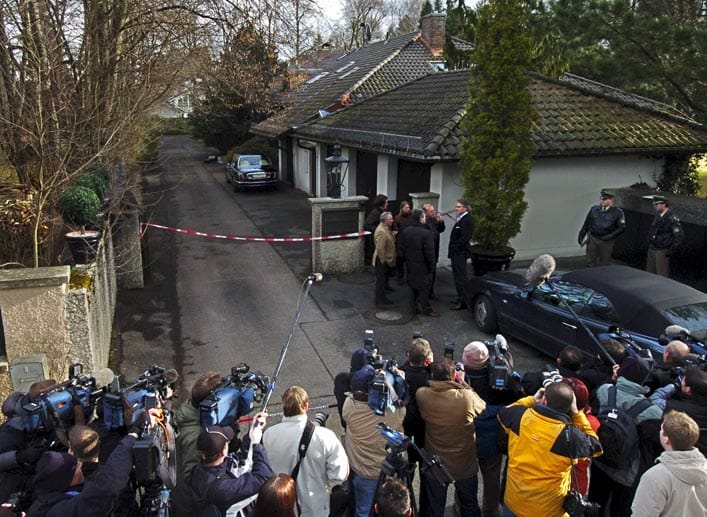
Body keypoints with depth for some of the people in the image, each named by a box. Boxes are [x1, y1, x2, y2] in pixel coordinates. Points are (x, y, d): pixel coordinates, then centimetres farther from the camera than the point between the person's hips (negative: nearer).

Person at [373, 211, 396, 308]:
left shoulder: (387, 228, 6)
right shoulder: (381, 231, -26)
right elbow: (380, 248, -26)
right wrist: (383, 260, -20)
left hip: (387, 259, 10)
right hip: (382, 261, -10)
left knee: (385, 279, 19)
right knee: (381, 281, 0)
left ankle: (383, 299, 30)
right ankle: (379, 301, 9)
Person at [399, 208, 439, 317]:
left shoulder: (406, 232, 1)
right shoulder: (426, 233, -18)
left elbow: (401, 250, 8)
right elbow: (429, 253, -17)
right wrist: (431, 266, -7)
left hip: (410, 266, 6)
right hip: (422, 267, -6)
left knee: (413, 287, 15)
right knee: (424, 288, 4)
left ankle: (412, 308, 20)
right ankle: (426, 309, 13)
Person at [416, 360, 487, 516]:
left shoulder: (422, 395, -21)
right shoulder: (467, 396, -28)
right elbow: (482, 407, -5)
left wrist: (436, 379, 0)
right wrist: (464, 383, -3)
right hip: (465, 466, -1)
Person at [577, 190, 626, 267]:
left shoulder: (617, 212, -4)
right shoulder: (594, 209, 4)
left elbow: (622, 227, -4)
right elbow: (586, 224, 12)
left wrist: (610, 236, -13)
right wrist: (581, 235, 12)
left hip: (606, 241, -2)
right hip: (592, 239, 2)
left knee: (603, 265, 6)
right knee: (591, 262, 4)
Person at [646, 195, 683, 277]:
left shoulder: (671, 218, -15)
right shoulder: (657, 216, 9)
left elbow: (679, 235, -17)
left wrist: (672, 250, -17)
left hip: (662, 251, -8)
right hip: (651, 249, 8)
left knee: (662, 275, -1)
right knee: (650, 272, 15)